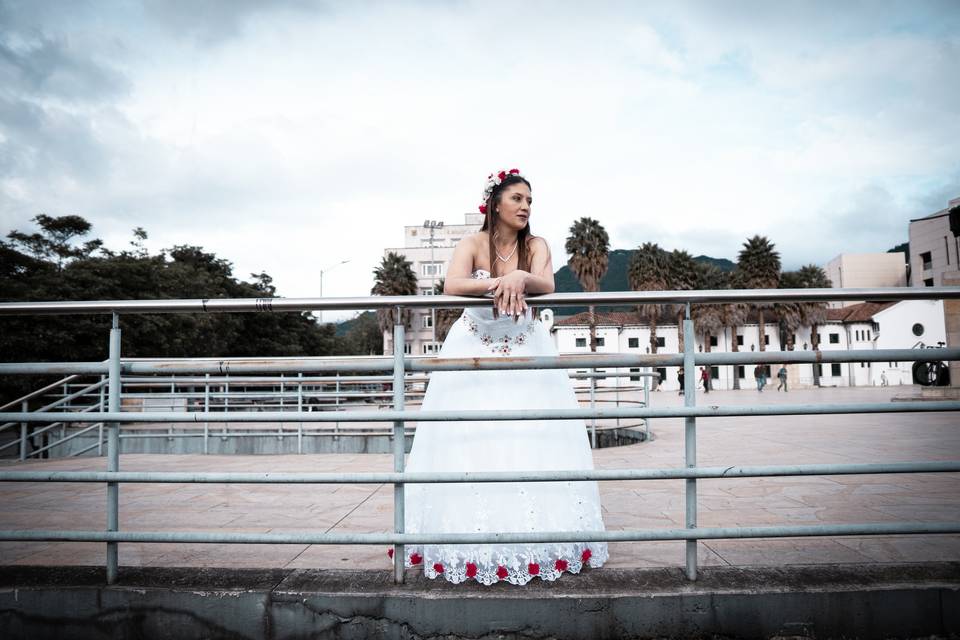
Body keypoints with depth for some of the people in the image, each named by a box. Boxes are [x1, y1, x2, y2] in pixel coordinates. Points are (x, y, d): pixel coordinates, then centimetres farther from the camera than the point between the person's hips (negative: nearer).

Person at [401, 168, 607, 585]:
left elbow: (546, 285, -16)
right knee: (471, 443, -4)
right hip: (474, 351, -1)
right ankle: (473, 544, 9)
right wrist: (498, 284, -33)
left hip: (525, 350, 2)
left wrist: (518, 277, -36)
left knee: (532, 438, -4)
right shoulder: (473, 244, -4)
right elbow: (451, 286, -21)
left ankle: (536, 536, 9)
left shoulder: (536, 245, 2)